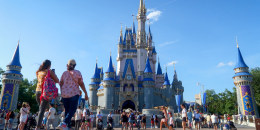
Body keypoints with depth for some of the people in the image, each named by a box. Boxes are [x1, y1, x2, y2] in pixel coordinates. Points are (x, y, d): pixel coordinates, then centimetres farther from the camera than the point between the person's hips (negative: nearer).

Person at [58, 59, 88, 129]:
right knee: (72, 110, -1)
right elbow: (81, 84, -6)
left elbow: (60, 83, 8)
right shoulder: (77, 72, -2)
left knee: (67, 110, 14)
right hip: (74, 94, -4)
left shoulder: (64, 73, 8)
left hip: (64, 94, 4)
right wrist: (86, 93, -1)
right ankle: (64, 122, -21)